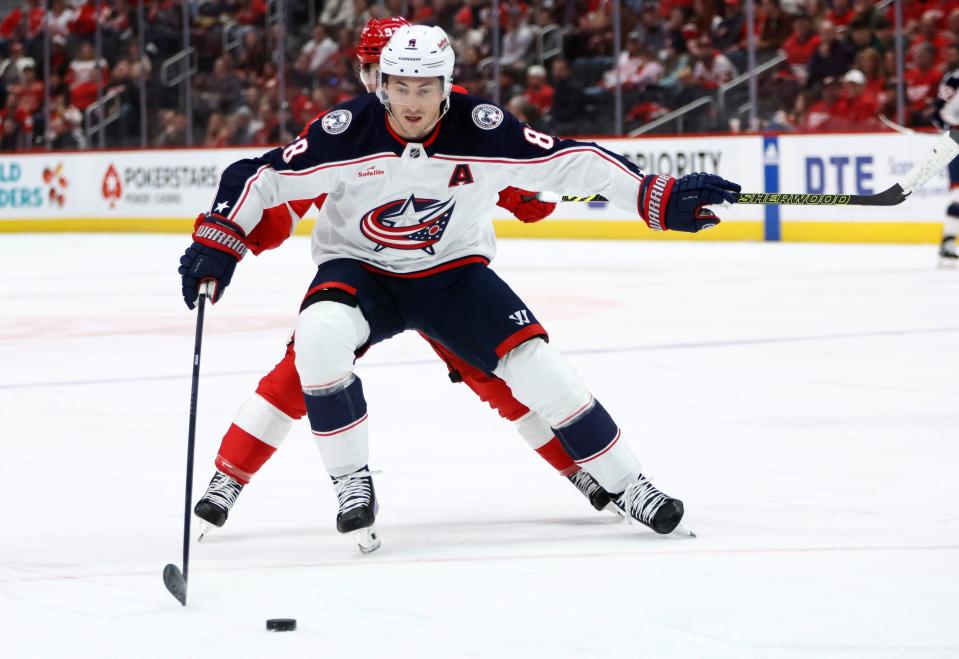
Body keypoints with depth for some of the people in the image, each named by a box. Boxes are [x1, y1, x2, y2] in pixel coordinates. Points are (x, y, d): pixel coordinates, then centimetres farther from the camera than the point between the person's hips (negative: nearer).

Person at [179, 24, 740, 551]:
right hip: (358, 269, -1)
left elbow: (571, 163, -18)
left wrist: (662, 199, -23)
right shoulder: (348, 132, -23)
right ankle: (352, 483, -16)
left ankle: (628, 486, 2)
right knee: (320, 336, -32)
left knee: (531, 359, -14)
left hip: (452, 270, 1)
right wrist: (215, 245, -23)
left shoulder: (480, 130, -21)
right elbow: (261, 177, -15)